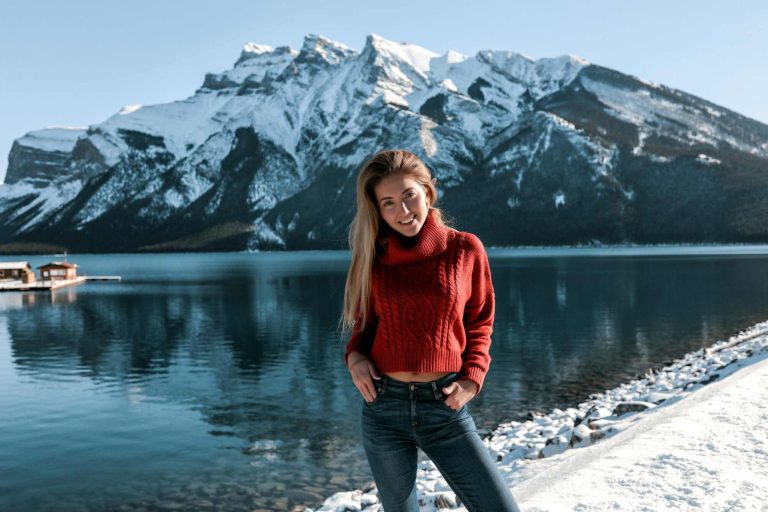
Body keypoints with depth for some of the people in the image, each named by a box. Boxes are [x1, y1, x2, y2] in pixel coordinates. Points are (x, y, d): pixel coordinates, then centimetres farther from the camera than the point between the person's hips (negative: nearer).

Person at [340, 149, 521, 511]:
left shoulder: (465, 248, -3)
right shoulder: (374, 255, 1)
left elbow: (479, 321, 7)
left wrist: (472, 378, -7)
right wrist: (355, 355, -7)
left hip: (445, 407, -1)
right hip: (384, 407, 1)